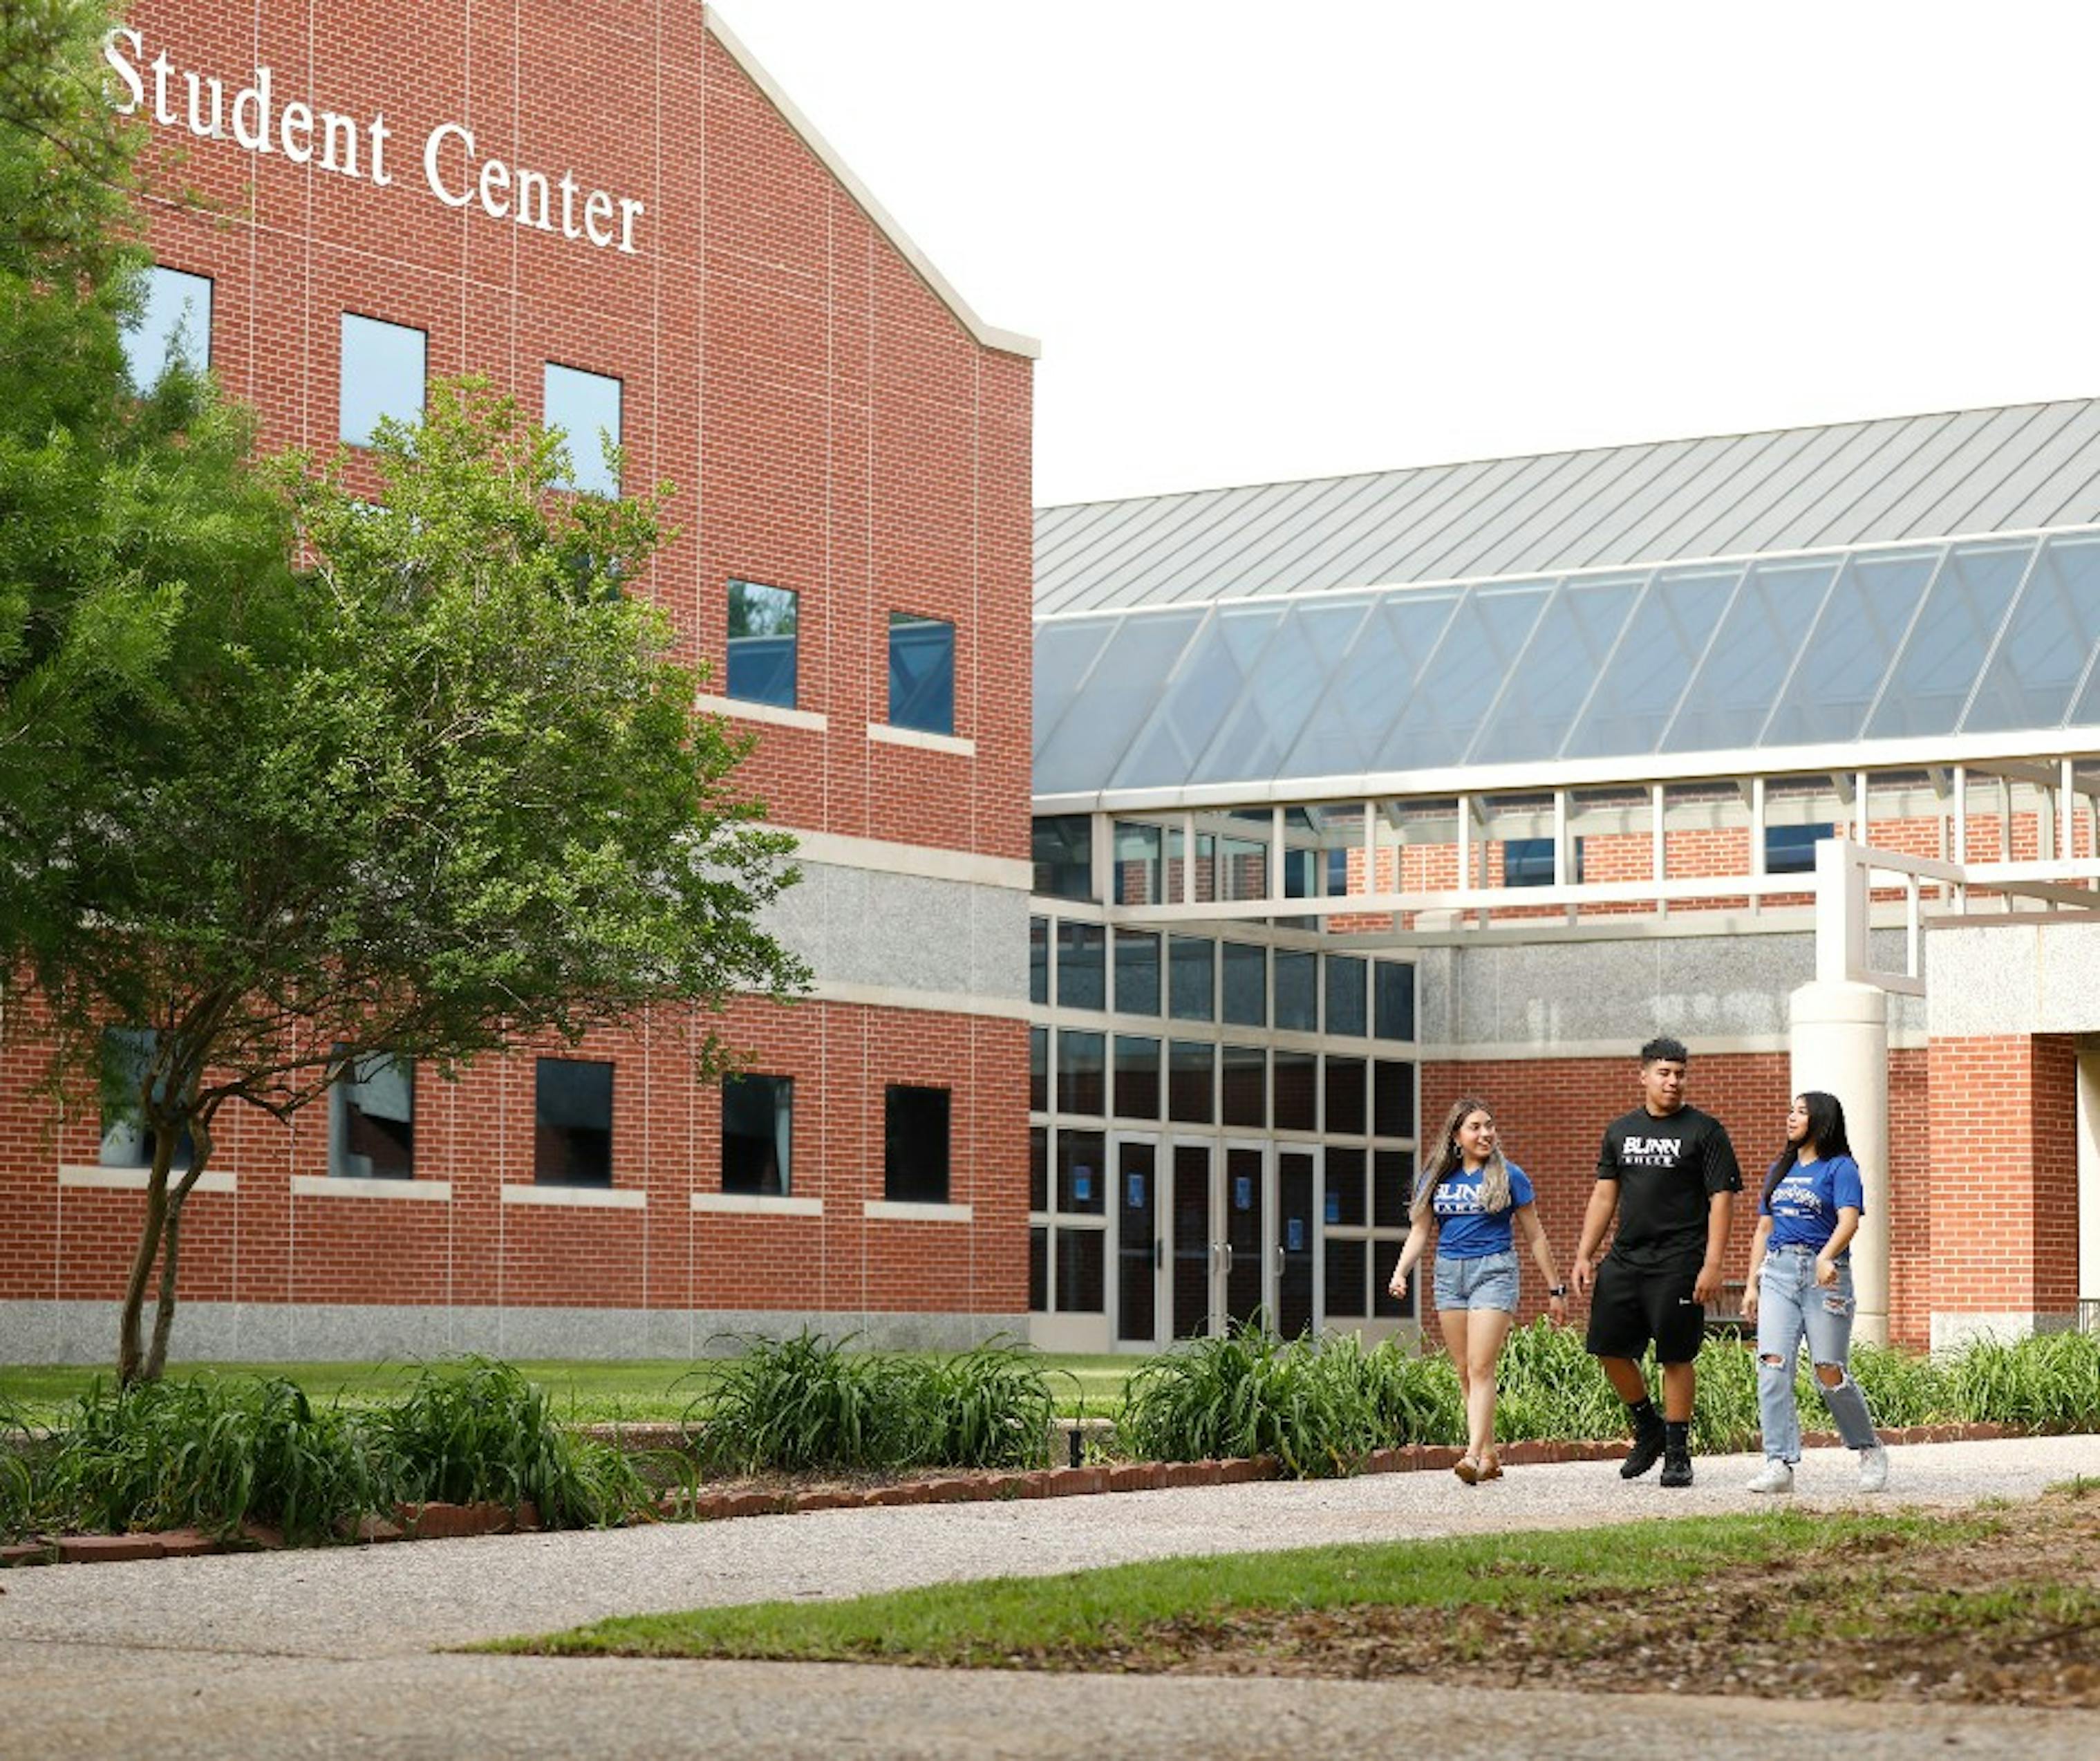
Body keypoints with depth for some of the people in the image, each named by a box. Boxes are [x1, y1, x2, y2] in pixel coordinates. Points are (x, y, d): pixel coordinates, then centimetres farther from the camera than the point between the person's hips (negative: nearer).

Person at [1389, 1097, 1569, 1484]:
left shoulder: (1509, 1177, 1)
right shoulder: (1436, 1178, 10)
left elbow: (1534, 1236, 6)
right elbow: (1419, 1233, 11)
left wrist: (1555, 1289, 8)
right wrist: (1400, 1273, -6)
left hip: (1493, 1272, -4)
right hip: (1449, 1274, 5)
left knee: (1481, 1368, -15)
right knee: (1464, 1371, 6)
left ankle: (1474, 1454, -21)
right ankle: (1489, 1455, 14)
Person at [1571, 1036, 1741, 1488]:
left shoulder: (1704, 1131, -1)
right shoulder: (1620, 1131, 14)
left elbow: (1721, 1199, -6)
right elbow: (1604, 1196, 17)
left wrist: (1712, 1265, -14)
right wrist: (1584, 1255, 8)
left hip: (1678, 1263, -5)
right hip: (1625, 1259, 5)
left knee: (1676, 1357, -3)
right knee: (1609, 1347, 3)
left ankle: (1678, 1453, 7)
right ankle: (1647, 1430, 24)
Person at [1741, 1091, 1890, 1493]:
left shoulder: (1840, 1168, 0)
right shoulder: (1780, 1169, 20)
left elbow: (1849, 1221, -14)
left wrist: (1826, 1257, -32)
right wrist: (1752, 1285, 16)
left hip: (1824, 1274, -5)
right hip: (1778, 1272, 5)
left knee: (1830, 1374, -4)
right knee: (1773, 1366, -11)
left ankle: (1870, 1451, 18)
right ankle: (1780, 1465, -12)